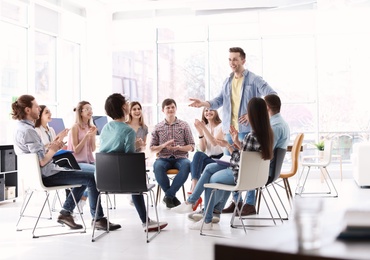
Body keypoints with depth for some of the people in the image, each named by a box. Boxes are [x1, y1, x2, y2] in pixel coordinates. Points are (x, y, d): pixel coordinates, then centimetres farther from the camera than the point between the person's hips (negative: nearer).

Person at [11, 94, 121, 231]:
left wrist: (51, 146, 6)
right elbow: (42, 161, -24)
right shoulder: (28, 131, -21)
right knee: (92, 178, -12)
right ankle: (98, 219, -2)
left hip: (38, 173, 11)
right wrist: (53, 150, -7)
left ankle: (65, 212, 19)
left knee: (88, 174, 19)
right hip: (46, 176, -11)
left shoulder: (21, 127, 11)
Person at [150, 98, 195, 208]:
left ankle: (168, 195, -23)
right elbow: (152, 149, 11)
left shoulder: (184, 125, 10)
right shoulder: (158, 127, 12)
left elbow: (191, 146, 8)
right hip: (164, 158, 1)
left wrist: (180, 148, -13)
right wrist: (164, 145, -9)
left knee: (186, 165, -36)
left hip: (180, 157, 0)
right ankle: (172, 196, -17)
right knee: (157, 167, -35)